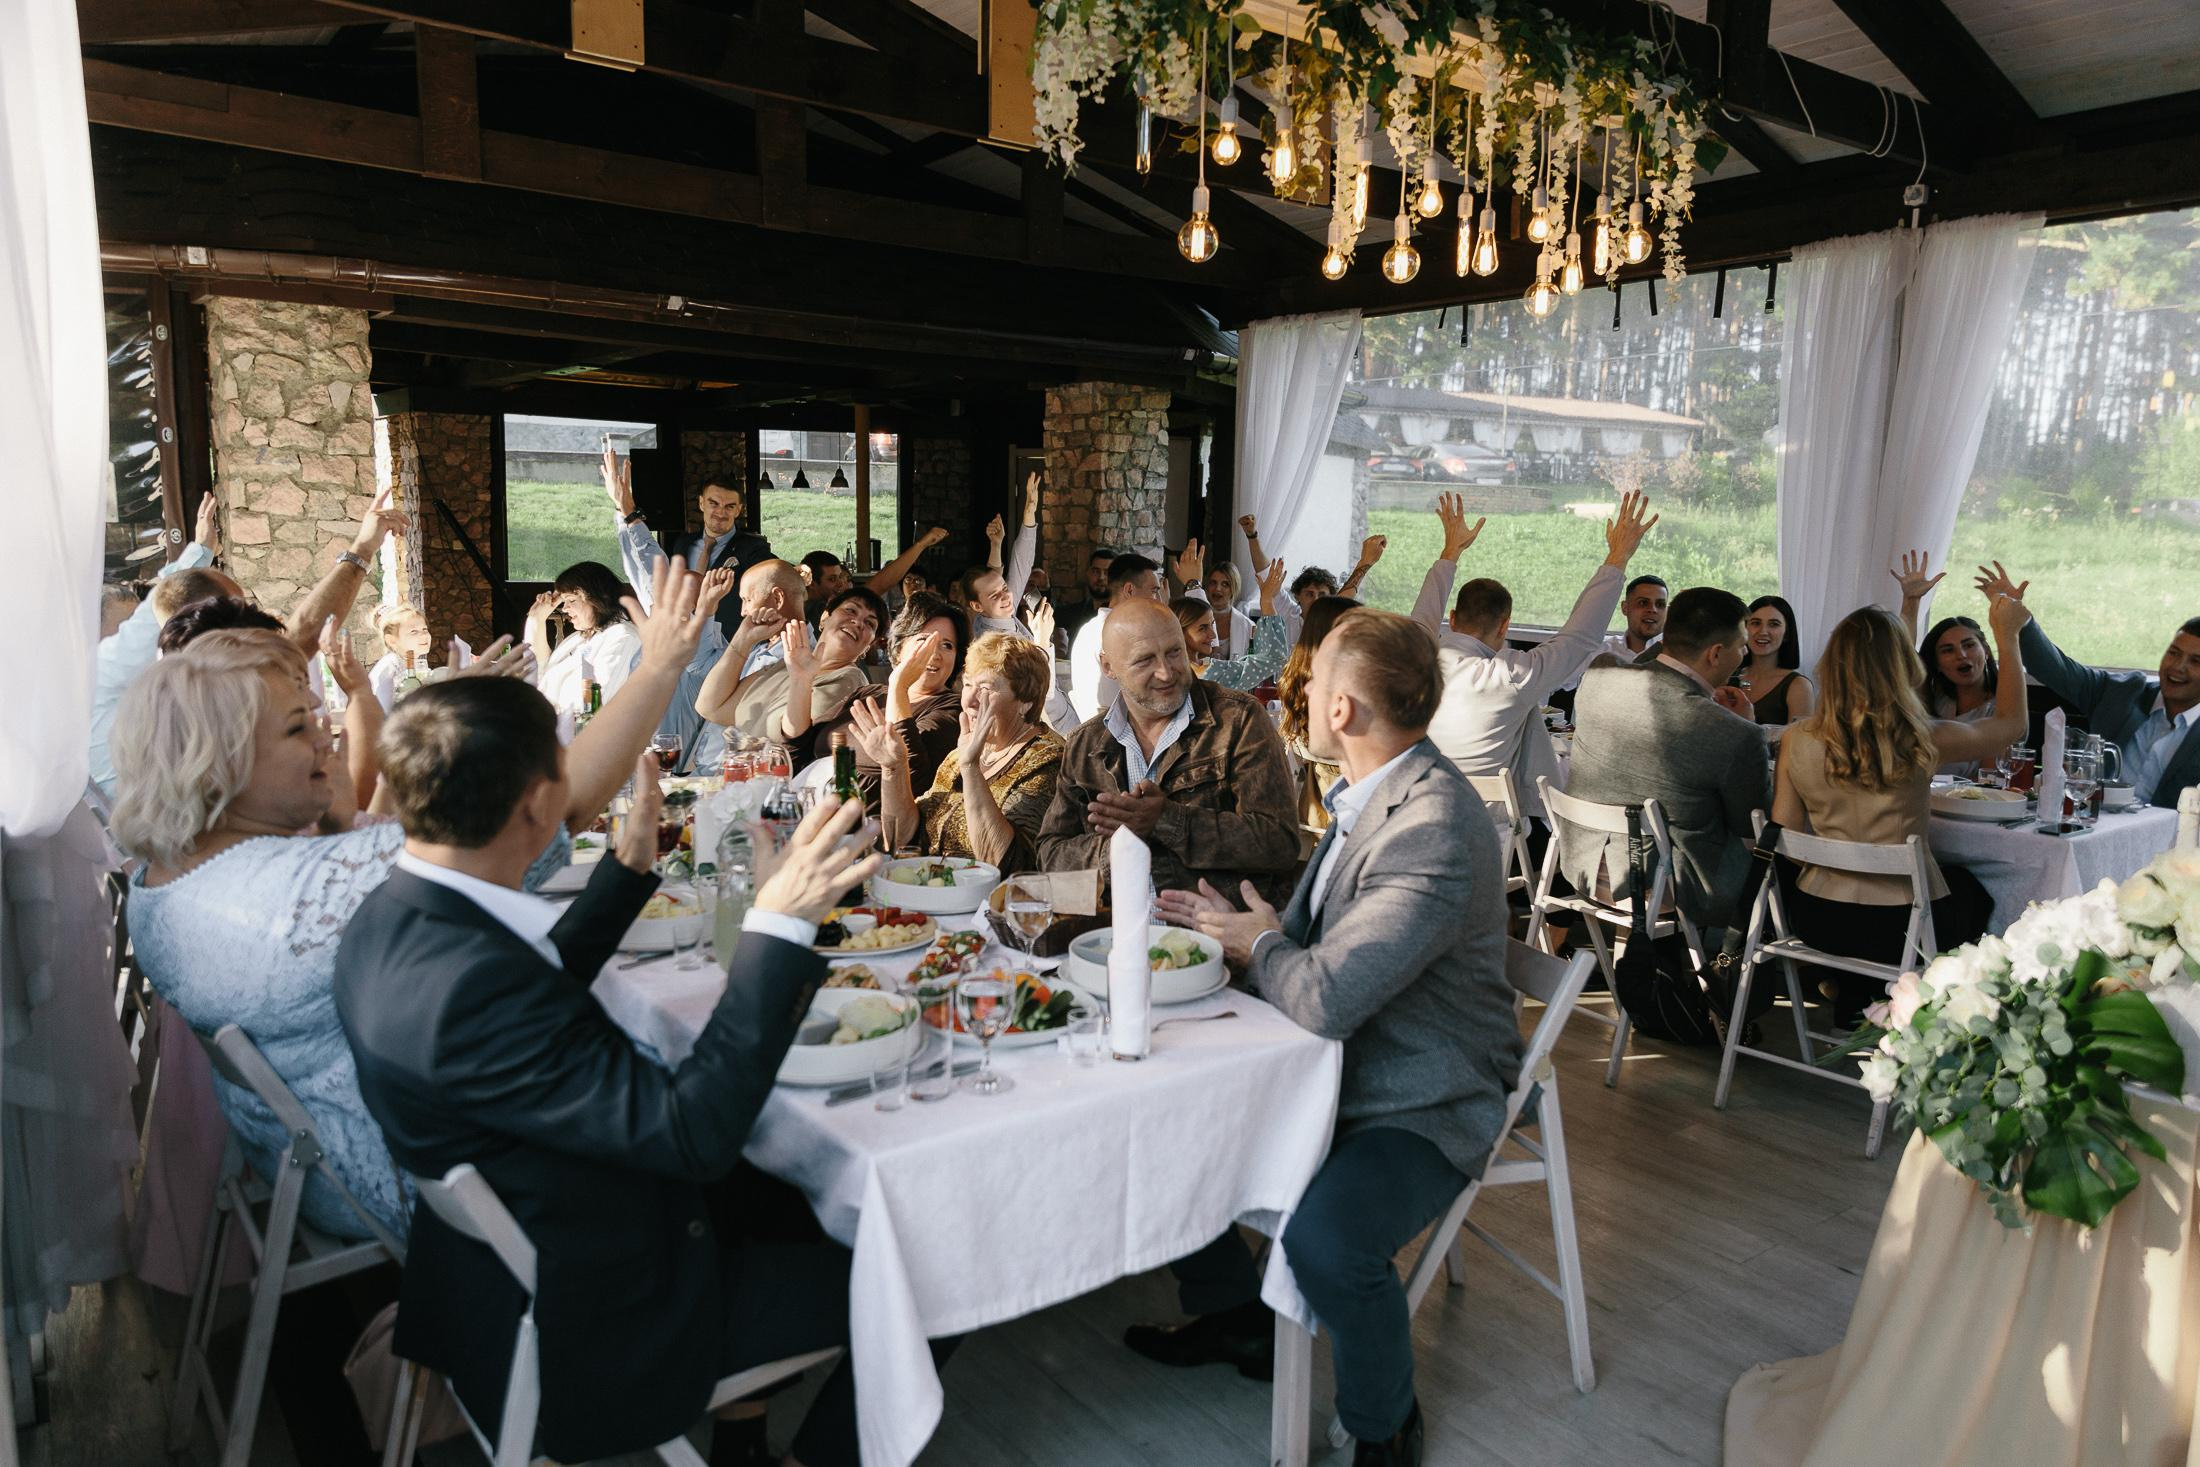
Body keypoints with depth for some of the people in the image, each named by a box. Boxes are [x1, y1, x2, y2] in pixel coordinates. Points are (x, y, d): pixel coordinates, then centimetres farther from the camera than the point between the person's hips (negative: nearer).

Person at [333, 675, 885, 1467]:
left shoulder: (398, 917, -5)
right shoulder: (465, 985, -36)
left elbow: (542, 988, 14)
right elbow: (696, 1129, -35)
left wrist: (632, 860, 11)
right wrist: (778, 924, -34)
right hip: (577, 1324, -9)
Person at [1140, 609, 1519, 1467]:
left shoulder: (1433, 833, -29)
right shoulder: (1374, 794, 2)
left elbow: (1324, 999, -34)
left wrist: (1260, 944, -12)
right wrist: (1237, 926, -2)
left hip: (1421, 1107, -9)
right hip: (1340, 1067, 10)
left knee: (1325, 1236, -33)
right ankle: (1234, 1319, 28)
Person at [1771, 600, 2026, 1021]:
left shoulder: (1796, 738, -12)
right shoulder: (1922, 741, -17)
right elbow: (2013, 723, 4)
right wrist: (2007, 637, 14)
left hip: (1814, 919, 3)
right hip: (1897, 928, -3)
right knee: (1971, 889, 31)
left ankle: (1847, 985, 35)